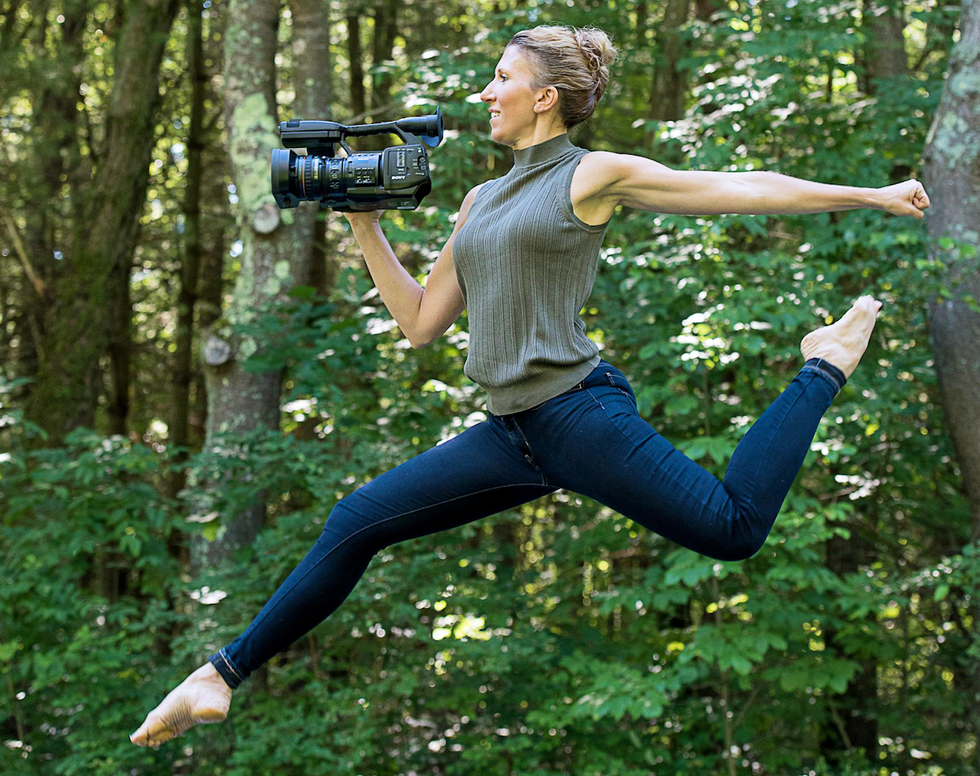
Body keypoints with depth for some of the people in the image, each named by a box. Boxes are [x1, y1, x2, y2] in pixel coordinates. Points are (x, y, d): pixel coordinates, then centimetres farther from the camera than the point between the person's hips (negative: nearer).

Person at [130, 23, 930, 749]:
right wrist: (366, 227, 13)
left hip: (579, 414, -6)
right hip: (511, 435, 6)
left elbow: (745, 190, -1)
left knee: (734, 527, -12)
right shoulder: (482, 201, 18)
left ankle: (824, 367, 10)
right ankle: (224, 674, 6)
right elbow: (421, 321, 20)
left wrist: (873, 195, -3)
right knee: (355, 522, -1)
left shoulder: (594, 175, -2)